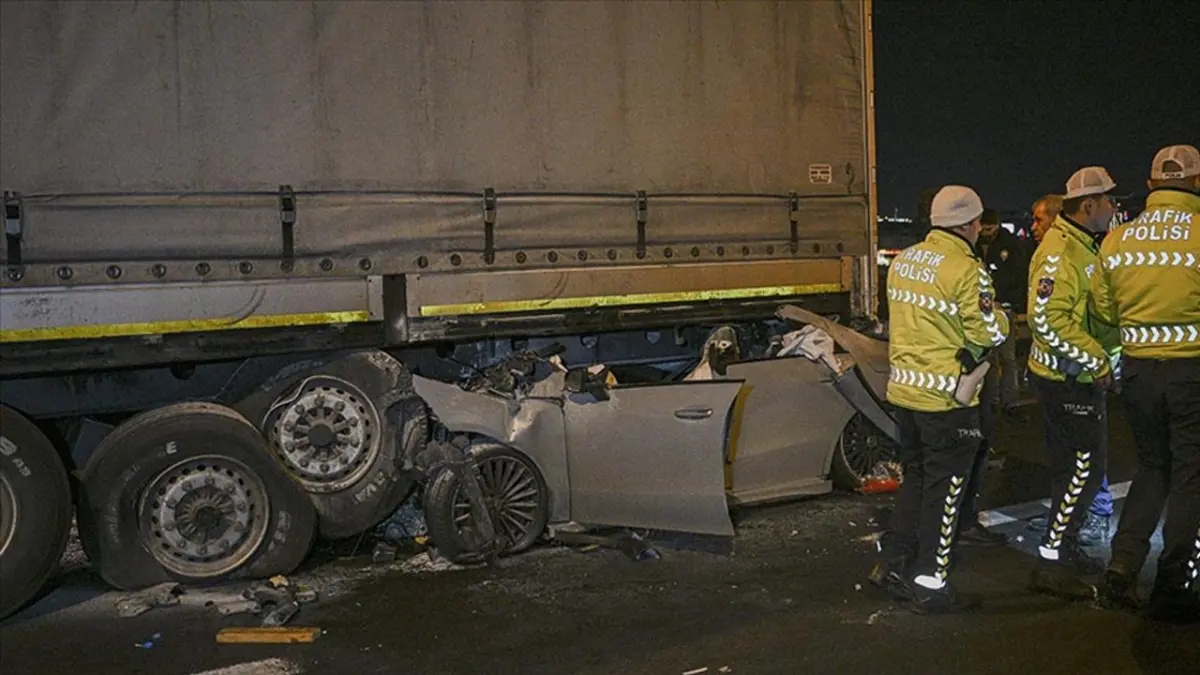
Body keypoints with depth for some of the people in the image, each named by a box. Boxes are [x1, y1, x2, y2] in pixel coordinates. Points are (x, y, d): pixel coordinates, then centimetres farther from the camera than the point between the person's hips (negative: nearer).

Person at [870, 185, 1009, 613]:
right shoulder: (966, 270, -17)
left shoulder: (902, 261, 6)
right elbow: (989, 334, -13)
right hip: (947, 397, -7)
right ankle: (930, 585, 11)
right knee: (944, 490, 4)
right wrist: (1000, 316, 5)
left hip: (904, 387, 7)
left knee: (915, 478, 21)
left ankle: (892, 562, 24)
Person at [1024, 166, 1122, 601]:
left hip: (1078, 376, 10)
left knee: (1072, 467, 17)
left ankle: (1066, 550, 30)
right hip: (1068, 380, -10)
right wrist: (1095, 359, -22)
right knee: (1085, 468, -6)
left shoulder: (1084, 246, 15)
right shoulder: (1060, 251, -20)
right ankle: (1051, 563, 1)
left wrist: (1104, 353, 14)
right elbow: (1046, 318, -29)